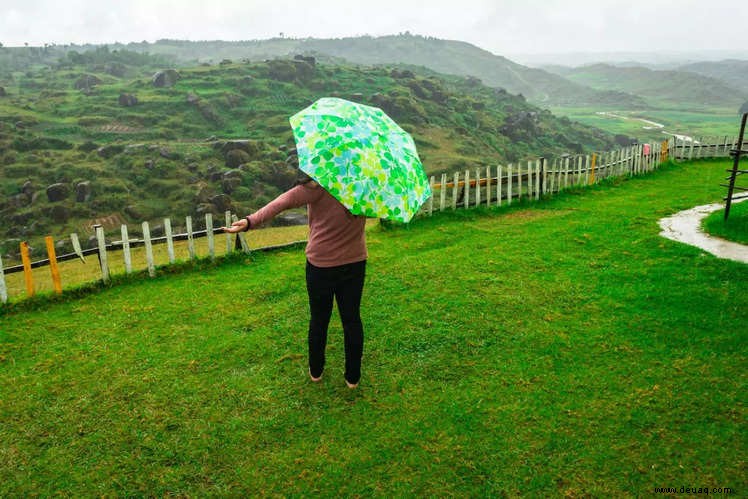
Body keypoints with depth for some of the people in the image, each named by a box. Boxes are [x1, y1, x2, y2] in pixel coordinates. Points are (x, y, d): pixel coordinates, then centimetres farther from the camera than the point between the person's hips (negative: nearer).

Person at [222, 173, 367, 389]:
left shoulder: (319, 185, -19)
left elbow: (285, 201, -30)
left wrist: (250, 221, -38)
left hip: (321, 263, -3)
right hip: (355, 262, 3)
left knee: (319, 319, 15)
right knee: (352, 318, 14)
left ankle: (316, 371, 34)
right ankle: (353, 377, 25)